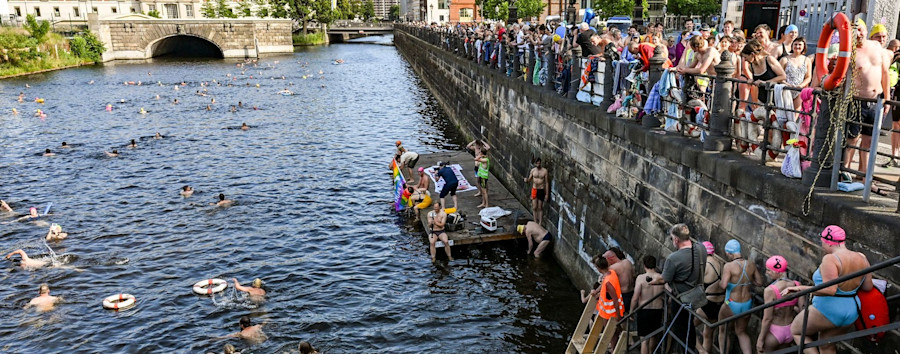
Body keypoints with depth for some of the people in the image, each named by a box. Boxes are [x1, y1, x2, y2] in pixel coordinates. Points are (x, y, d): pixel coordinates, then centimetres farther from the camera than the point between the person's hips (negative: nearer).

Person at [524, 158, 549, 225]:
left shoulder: (544, 171, -7)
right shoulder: (533, 170, 0)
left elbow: (546, 182, -4)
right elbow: (529, 179, 7)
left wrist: (547, 194, -5)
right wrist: (526, 180, -19)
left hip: (541, 190, -2)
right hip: (534, 190, 2)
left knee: (540, 207, 6)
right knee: (534, 207, 4)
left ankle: (540, 223, 15)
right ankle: (535, 222, 15)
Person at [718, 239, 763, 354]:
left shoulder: (729, 266, -21)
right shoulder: (751, 265, -5)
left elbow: (724, 285, -28)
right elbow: (759, 282, 5)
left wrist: (719, 282, -7)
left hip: (731, 306, -5)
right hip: (747, 305, 5)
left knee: (723, 331, 20)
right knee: (741, 332, 25)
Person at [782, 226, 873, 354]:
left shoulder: (830, 259, -21)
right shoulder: (861, 258, 1)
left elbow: (829, 290, -30)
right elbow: (868, 287, 7)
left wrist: (800, 288, -28)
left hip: (827, 309, -8)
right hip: (851, 312, 8)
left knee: (796, 331, 15)